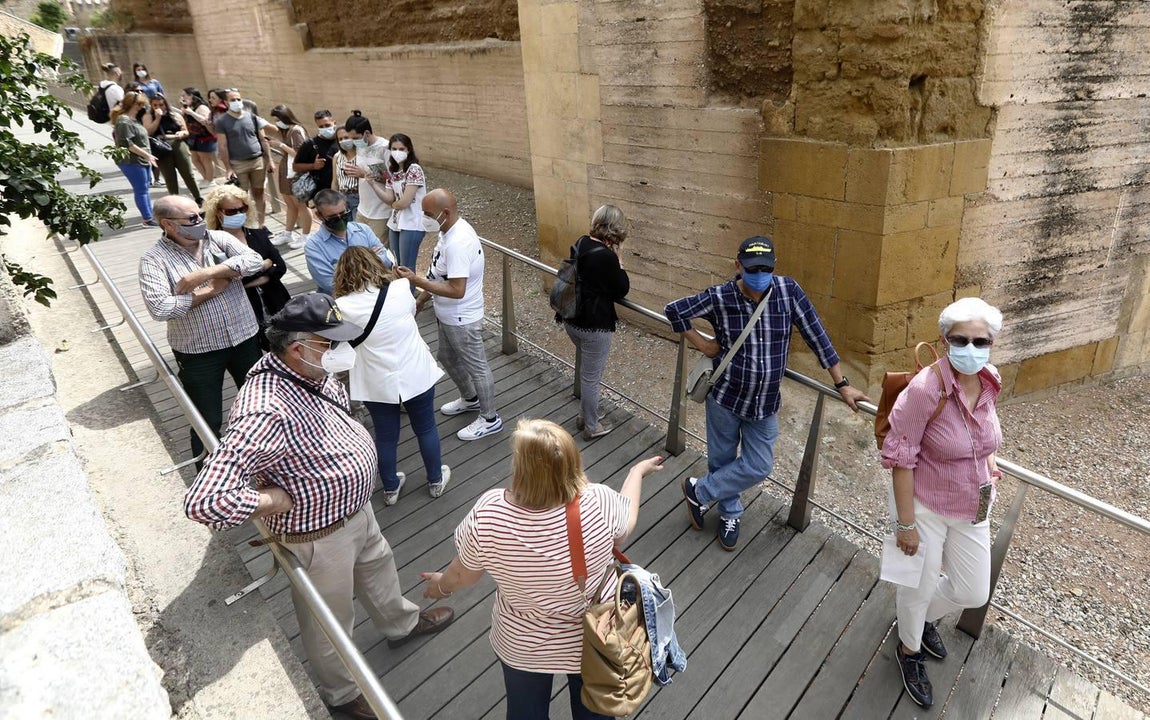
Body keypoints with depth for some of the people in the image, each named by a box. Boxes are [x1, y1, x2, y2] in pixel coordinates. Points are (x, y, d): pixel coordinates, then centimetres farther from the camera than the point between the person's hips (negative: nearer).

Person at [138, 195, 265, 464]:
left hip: (244, 339, 3)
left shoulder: (219, 238, 1)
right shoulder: (153, 259, -9)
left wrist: (205, 274, -22)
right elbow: (159, 308, -21)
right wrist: (211, 290, -16)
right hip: (198, 352, -3)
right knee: (208, 422, 8)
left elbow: (254, 260, -15)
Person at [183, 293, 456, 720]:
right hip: (319, 536, -8)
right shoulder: (265, 413, -39)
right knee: (331, 620, 19)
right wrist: (279, 500, -30)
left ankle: (401, 624, 63)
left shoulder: (311, 370, -11)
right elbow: (204, 502, -43)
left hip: (355, 507, 8)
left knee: (378, 568, 33)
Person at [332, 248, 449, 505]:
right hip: (416, 375, 1)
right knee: (426, 429, 20)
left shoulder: (343, 306, -16)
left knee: (385, 436, 18)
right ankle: (436, 480, 38)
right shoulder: (401, 289, -13)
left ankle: (390, 488, 37)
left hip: (377, 384, 0)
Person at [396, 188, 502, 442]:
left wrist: (416, 281, -30)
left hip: (462, 320, -10)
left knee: (476, 367, 7)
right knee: (447, 358, 27)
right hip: (448, 316, 10)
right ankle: (470, 399, 49)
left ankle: (490, 419, 25)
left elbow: (456, 290, -34)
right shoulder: (451, 230, 1)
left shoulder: (458, 243, -31)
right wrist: (422, 298, 17)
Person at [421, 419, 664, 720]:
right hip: (595, 638, 0)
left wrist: (442, 585, 13)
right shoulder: (598, 503, -31)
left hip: (521, 645, 0)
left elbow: (463, 574, -11)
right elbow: (626, 521, -6)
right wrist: (638, 470, 11)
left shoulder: (487, 513, -31)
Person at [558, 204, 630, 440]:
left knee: (590, 370, 27)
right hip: (594, 326, -8)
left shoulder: (580, 244, 1)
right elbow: (622, 290, -11)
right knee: (591, 376, 8)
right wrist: (618, 259, -8)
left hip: (571, 320, 8)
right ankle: (591, 427, 26)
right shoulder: (606, 256, -24)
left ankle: (585, 414, 42)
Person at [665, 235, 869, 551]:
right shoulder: (720, 298, -16)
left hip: (766, 403, 2)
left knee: (758, 467, 6)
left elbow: (816, 335, -6)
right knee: (723, 460, 13)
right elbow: (674, 310, -3)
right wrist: (702, 345, -8)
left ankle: (699, 492, 30)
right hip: (725, 396, -2)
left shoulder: (788, 290, -12)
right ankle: (730, 514, 41)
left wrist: (842, 384, -3)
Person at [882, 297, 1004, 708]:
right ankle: (910, 652, 45)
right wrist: (906, 522, -20)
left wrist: (989, 461, 2)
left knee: (974, 593, 19)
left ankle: (923, 616, 52)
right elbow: (899, 458, -23)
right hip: (926, 506, -6)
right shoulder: (925, 389, -28)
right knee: (920, 586, 15)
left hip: (973, 509, 6)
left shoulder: (989, 381, -7)